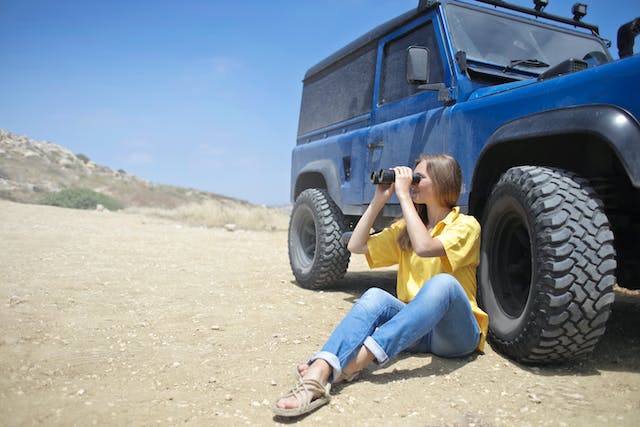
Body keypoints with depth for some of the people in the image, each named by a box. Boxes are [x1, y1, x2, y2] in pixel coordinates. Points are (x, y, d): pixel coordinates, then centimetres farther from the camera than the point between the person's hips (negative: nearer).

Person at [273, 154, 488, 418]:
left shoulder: (466, 225, -4)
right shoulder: (405, 227, 15)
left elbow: (424, 247, -25)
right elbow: (356, 246, 7)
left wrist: (403, 195, -18)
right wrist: (379, 199, 3)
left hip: (456, 334, -4)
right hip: (415, 330, 5)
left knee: (443, 282, -36)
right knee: (375, 297, -26)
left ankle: (356, 362, -47)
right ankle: (318, 375, -47)